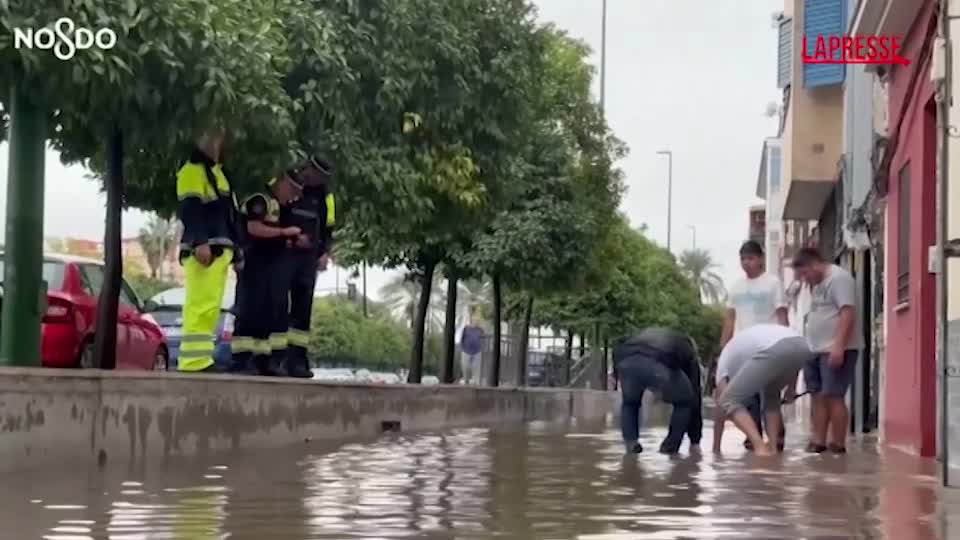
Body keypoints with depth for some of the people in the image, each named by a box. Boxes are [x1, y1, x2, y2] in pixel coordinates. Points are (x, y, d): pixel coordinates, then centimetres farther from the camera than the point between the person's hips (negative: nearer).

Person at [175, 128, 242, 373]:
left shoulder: (217, 173, 29)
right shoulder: (192, 171, -2)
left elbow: (229, 216, 29)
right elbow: (189, 210, -15)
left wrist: (236, 250, 25)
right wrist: (199, 241, -27)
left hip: (220, 250, 10)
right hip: (202, 249, -10)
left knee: (210, 308, 7)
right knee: (200, 306, -16)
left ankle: (201, 359, 9)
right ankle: (194, 360, -20)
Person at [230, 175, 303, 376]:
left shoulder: (276, 205, 21)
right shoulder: (260, 200, -11)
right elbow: (254, 228, -24)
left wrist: (293, 241, 14)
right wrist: (284, 232, -17)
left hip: (272, 269, 10)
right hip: (256, 266, -10)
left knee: (272, 312, 8)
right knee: (251, 310, -12)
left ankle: (264, 360, 12)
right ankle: (242, 359, -12)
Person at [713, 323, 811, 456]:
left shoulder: (726, 357, 29)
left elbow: (720, 404, 26)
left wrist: (715, 447, 31)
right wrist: (791, 387, 47)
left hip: (774, 350, -6)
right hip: (801, 347, 6)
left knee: (729, 401, 7)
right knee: (771, 396, 32)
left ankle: (761, 447, -10)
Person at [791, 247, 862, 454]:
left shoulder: (839, 278, -10)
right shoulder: (817, 284, 21)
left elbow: (847, 313, -19)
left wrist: (838, 346, -25)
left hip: (836, 350, -10)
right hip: (816, 350, 10)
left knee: (833, 397, -10)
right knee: (818, 397, 8)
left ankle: (838, 444, -6)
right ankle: (818, 441, 11)